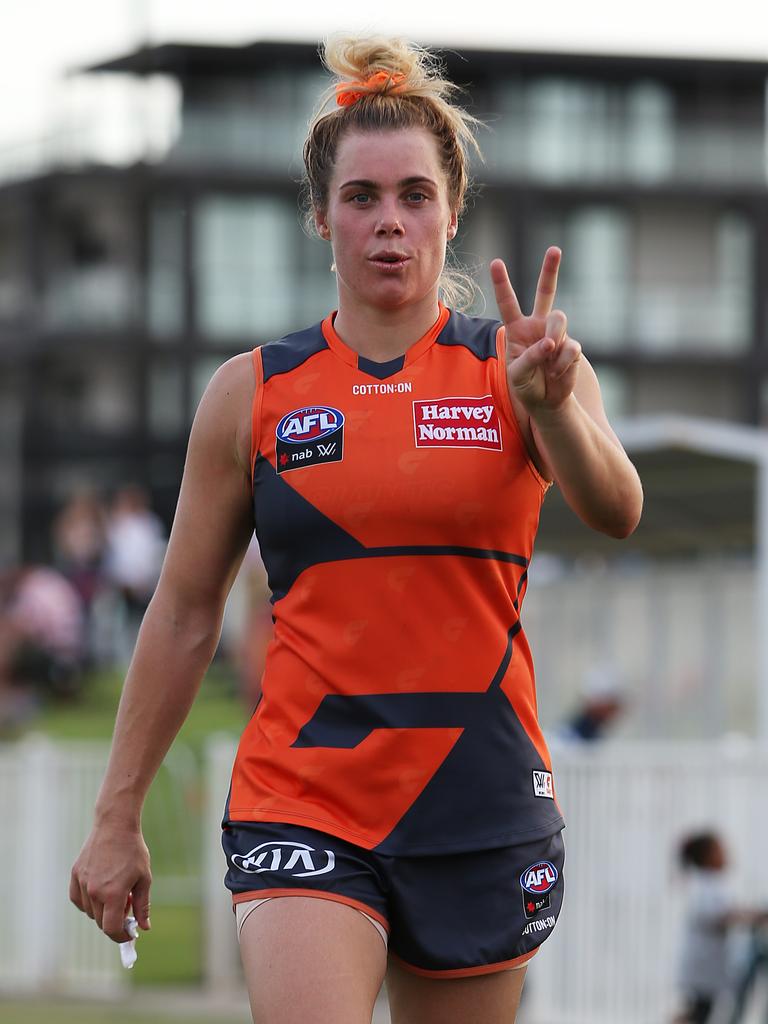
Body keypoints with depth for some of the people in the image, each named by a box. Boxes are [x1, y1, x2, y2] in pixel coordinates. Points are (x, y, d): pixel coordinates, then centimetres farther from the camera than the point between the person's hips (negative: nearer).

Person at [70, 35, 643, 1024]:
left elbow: (614, 512, -15)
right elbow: (182, 615, 10)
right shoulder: (251, 393, 4)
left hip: (482, 803, 1)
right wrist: (117, 817, 9)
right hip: (303, 801, -1)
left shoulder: (517, 367, 3)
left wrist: (551, 405, -36)